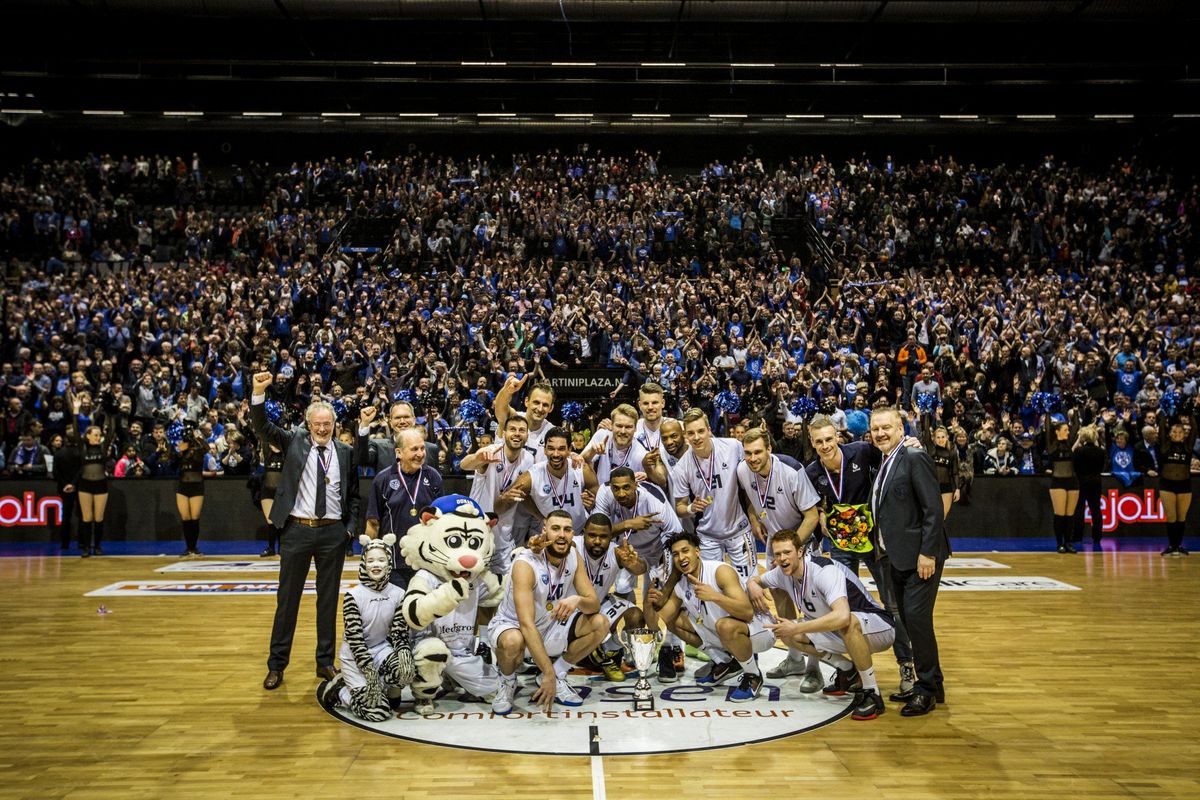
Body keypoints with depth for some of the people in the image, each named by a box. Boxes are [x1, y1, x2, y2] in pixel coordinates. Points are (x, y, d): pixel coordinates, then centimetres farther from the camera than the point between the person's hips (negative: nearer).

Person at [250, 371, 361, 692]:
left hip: (333, 532, 1)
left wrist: (350, 527, 1)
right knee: (287, 599, 6)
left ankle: (325, 662, 21)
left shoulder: (346, 452, 5)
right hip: (297, 530, -1)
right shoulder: (294, 441, 2)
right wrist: (259, 394, -26)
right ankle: (276, 665, 18)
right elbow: (262, 427, -11)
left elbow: (354, 494, 10)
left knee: (329, 599, 9)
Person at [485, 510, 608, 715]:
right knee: (513, 641, -40)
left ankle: (559, 677, 4)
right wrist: (548, 673, -40)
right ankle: (507, 682, -4)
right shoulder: (525, 564, -29)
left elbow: (594, 604, -10)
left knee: (600, 624, -13)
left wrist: (578, 600, -35)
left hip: (550, 625, 6)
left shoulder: (573, 556, -9)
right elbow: (527, 624, -35)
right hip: (511, 626, -6)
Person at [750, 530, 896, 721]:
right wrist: (753, 586, -11)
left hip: (879, 628, -8)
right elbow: (756, 580, 15)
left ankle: (872, 694, -22)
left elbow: (842, 617, -44)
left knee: (849, 623, -41)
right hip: (844, 634, 8)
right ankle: (848, 673, 11)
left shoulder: (825, 571, -29)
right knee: (787, 634, -3)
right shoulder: (784, 573, -5)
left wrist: (796, 628, -38)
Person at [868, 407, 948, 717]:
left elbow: (934, 509, -16)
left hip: (920, 556, -9)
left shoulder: (915, 458, -11)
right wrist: (885, 548, 11)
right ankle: (926, 683, 22)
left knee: (917, 618, -9)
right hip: (898, 557, 9)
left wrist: (927, 553, -20)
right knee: (908, 620, 11)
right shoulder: (884, 465, 14)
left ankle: (928, 689, 4)